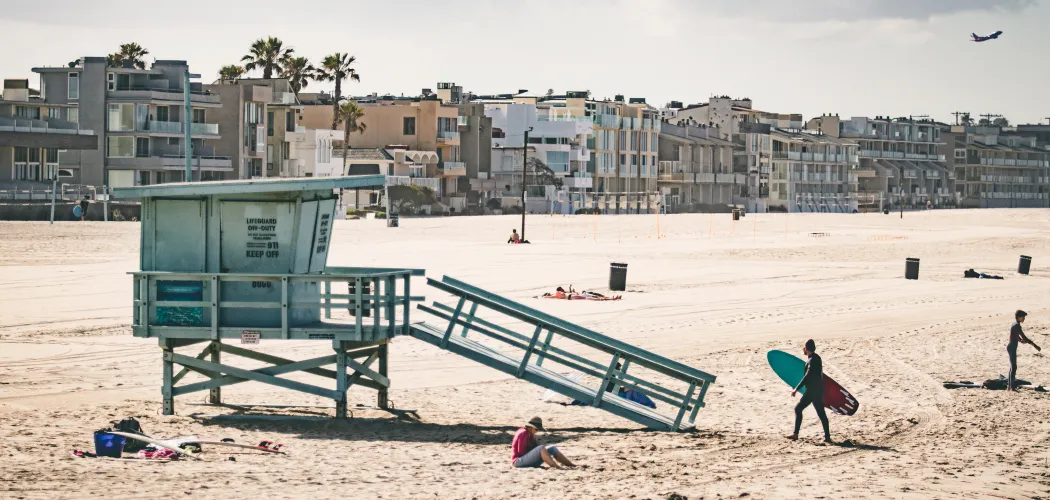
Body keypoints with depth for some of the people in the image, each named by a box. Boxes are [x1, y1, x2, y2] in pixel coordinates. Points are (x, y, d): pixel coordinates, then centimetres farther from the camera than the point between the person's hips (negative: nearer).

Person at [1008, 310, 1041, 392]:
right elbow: (1024, 338, -23)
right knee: (1014, 367, -8)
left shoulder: (1015, 325, 13)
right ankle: (1012, 387, -8)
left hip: (1011, 347, 10)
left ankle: (1009, 386, 18)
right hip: (1012, 348, -10)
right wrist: (1035, 345, -21)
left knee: (1012, 367, 14)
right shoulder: (1017, 326, -18)